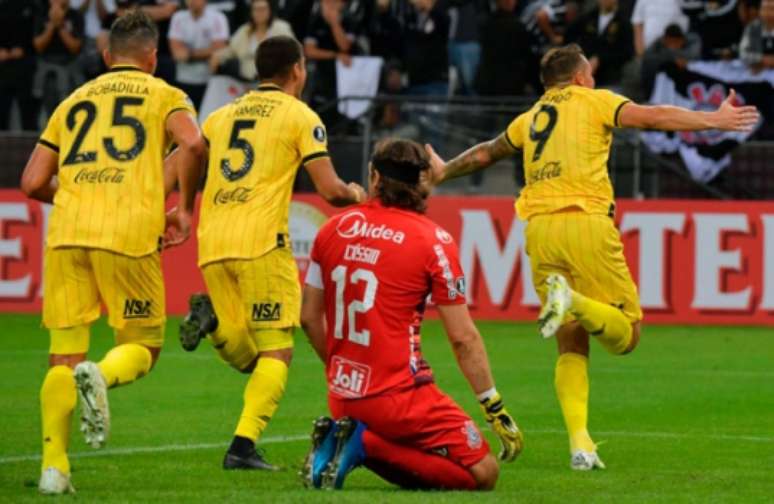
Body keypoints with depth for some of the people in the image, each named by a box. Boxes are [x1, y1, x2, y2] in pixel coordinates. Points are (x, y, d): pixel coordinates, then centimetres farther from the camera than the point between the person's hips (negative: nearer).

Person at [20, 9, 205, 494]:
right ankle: (101, 377, -23)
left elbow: (33, 182, 18)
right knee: (143, 346, 10)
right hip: (130, 232, -3)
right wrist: (185, 209, 4)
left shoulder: (73, 101, 22)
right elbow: (192, 143, -9)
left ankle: (54, 467, -4)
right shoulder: (164, 95, 13)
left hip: (67, 233, 3)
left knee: (64, 355, 7)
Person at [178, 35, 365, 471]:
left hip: (212, 241, 5)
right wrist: (356, 194, 18)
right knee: (277, 351, 0)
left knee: (248, 356, 16)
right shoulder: (300, 116, 3)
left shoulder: (222, 116, 19)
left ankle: (213, 317, -15)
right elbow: (330, 189, -1)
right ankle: (244, 446, -15)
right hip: (261, 239, -5)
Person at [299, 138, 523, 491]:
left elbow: (309, 318, 13)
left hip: (343, 395, 6)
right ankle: (367, 444, -15)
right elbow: (463, 338, -6)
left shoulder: (334, 228, 6)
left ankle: (345, 440, -3)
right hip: (398, 398, -6)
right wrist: (496, 410, 2)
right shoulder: (433, 240, -6)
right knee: (483, 473, -1)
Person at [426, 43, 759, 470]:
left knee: (572, 347, 9)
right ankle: (573, 301, -32)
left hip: (539, 228, 5)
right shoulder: (594, 101, 10)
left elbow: (484, 153, 39)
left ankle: (579, 442, -9)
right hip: (586, 223, -5)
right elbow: (653, 117, -4)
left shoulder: (530, 118, 25)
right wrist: (714, 120, -6)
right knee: (625, 335, -2)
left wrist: (443, 172, 58)